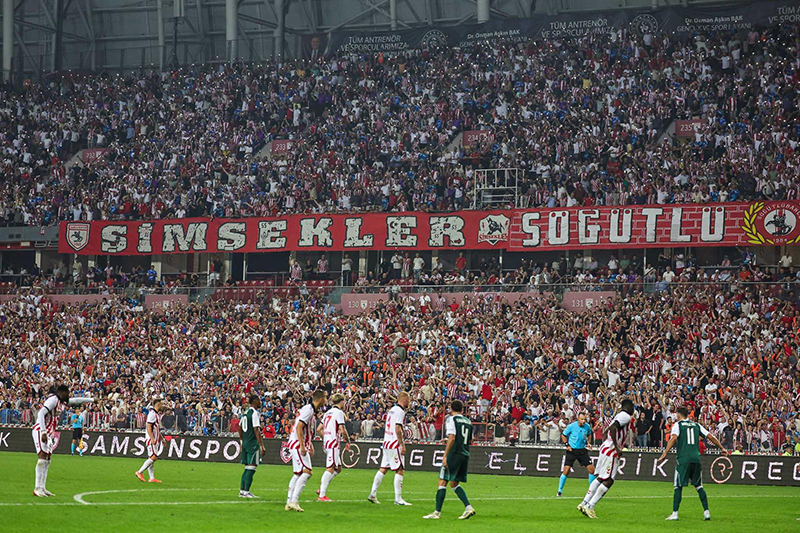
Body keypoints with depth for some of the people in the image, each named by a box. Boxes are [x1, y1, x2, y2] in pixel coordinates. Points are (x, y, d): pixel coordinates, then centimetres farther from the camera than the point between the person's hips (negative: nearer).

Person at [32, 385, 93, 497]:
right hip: (40, 431, -10)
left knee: (47, 460, 9)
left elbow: (75, 401, 33)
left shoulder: (61, 401, 16)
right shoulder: (53, 399, -13)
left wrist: (92, 400, 41)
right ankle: (37, 489, -19)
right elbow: (41, 414, -23)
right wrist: (43, 433, -28)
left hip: (48, 433, 10)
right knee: (43, 457, -16)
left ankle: (42, 488, 11)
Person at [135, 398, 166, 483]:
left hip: (155, 440, 10)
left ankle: (152, 478, 8)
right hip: (151, 439, -10)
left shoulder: (157, 414, 18)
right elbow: (148, 427, -19)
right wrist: (152, 439, -25)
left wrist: (161, 438, 25)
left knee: (151, 458, 8)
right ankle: (139, 472, -11)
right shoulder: (152, 414, -13)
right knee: (153, 457, -14)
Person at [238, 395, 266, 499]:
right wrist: (261, 446, -19)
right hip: (253, 443, -9)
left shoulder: (245, 413, 14)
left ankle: (242, 490, 15)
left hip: (245, 443, 9)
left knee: (247, 468, 14)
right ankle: (246, 492, -7)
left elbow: (240, 428, 20)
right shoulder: (255, 413, -12)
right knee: (251, 468, -6)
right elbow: (256, 430, -18)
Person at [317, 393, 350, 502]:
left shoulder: (328, 412, 16)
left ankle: (321, 489, 10)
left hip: (327, 443, 9)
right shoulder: (339, 412, -9)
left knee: (338, 468, 15)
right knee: (330, 469, -9)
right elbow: (343, 431, -16)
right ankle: (322, 495, -13)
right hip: (333, 444, -9)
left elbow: (319, 429, 17)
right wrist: (348, 442, -2)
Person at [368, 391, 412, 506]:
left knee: (383, 469, 12)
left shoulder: (392, 410, 16)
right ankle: (398, 499, -7)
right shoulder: (400, 411, -13)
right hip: (394, 445, -9)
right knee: (400, 470, -6)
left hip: (386, 443, 9)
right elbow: (397, 428, -21)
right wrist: (402, 445, -19)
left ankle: (373, 494, 12)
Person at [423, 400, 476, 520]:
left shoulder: (451, 419, -5)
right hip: (465, 455, 7)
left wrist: (445, 456, -16)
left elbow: (452, 438, -16)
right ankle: (468, 507, 3)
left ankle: (437, 512, -5)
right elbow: (470, 441, 19)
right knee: (454, 484, 16)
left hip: (454, 454, -7)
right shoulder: (468, 421, 16)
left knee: (442, 483, -3)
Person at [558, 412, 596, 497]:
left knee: (592, 469, -2)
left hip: (582, 450, 4)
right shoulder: (571, 426, -11)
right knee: (566, 471, -11)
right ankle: (559, 491, 3)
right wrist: (567, 445, -8)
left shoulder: (587, 426, 0)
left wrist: (587, 443, 6)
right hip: (572, 450, -4)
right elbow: (563, 435, 2)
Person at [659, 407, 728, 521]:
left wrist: (665, 453, -16)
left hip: (683, 459, -4)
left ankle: (675, 513, -5)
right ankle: (706, 512, 5)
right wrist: (722, 448, 25)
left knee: (678, 486, 0)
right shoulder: (696, 425, 16)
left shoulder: (678, 424, 4)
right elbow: (711, 437, 15)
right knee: (699, 486, 11)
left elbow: (674, 438, -12)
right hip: (696, 458, 4)